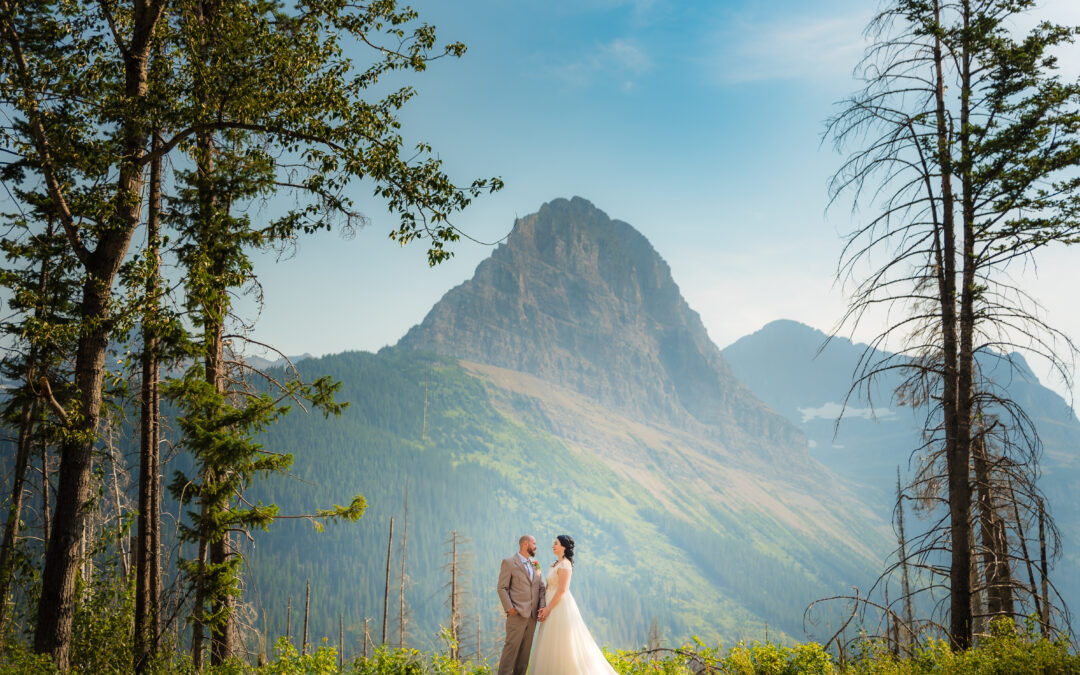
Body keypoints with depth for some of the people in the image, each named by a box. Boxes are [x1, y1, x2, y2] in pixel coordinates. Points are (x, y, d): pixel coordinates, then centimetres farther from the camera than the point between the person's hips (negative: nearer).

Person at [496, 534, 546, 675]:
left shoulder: (536, 565, 18)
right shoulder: (509, 563, 0)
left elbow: (541, 587, 15)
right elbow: (502, 588, -4)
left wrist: (542, 606, 0)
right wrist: (509, 608, -13)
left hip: (532, 615, 6)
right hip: (517, 614, -6)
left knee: (526, 649, 7)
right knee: (512, 646, -9)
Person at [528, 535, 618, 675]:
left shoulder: (565, 565, -14)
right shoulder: (557, 564, 15)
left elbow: (562, 590, -20)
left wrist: (548, 608, -17)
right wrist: (546, 607, 7)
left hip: (561, 607, -10)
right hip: (555, 606, 10)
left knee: (562, 644, -6)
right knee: (553, 645, 11)